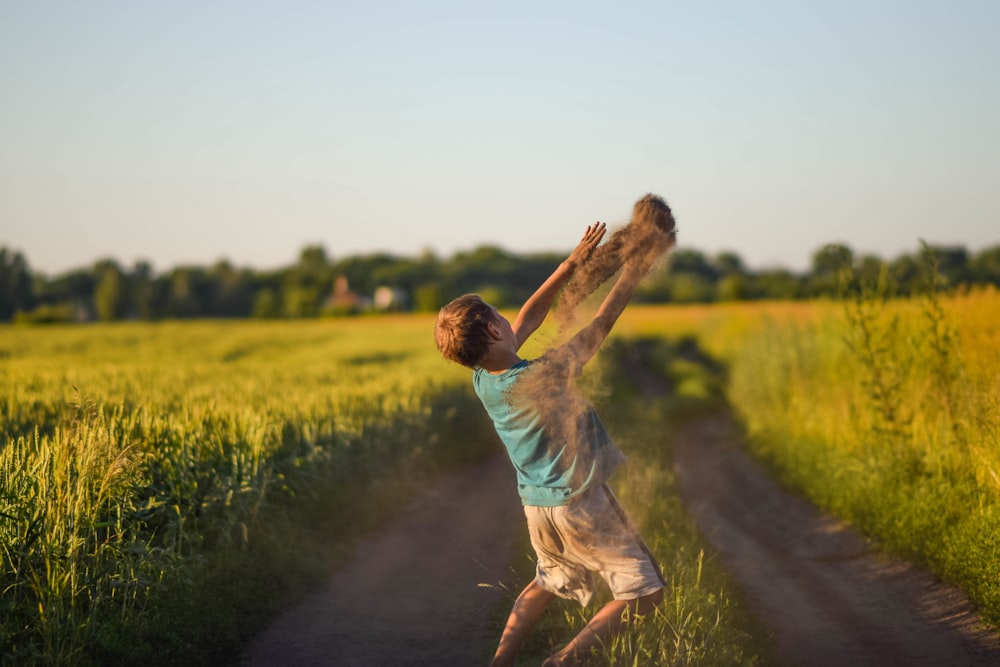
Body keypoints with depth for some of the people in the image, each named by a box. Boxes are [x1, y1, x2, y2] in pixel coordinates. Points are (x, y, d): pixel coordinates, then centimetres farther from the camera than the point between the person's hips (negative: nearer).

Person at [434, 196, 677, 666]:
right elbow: (603, 320, -18)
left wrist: (570, 266, 7)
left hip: (536, 507, 7)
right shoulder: (544, 377, -26)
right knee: (644, 592, 3)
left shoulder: (483, 381, -6)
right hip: (581, 505, -7)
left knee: (548, 583, 29)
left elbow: (528, 319, 6)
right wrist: (638, 264, -10)